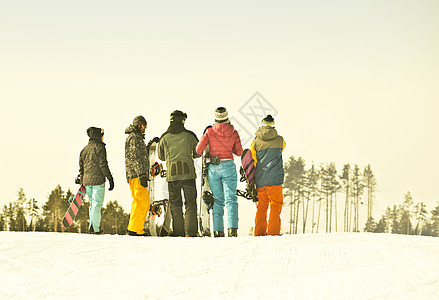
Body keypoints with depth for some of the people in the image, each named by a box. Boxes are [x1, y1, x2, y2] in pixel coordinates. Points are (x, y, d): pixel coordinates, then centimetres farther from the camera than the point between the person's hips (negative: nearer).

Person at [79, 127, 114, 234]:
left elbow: (81, 166, 17)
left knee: (92, 203, 15)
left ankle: (92, 226, 11)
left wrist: (82, 182, 24)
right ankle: (95, 228, -9)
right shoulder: (99, 147, -5)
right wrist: (110, 178, -8)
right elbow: (103, 164, -12)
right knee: (97, 203, -5)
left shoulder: (84, 149, 15)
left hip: (87, 181, 6)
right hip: (98, 180, -6)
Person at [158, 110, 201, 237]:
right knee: (190, 203, 4)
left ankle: (178, 232, 2)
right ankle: (191, 231, -5)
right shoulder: (189, 135, -1)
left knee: (175, 204, 8)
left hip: (172, 174, 1)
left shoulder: (164, 137, 2)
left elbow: (161, 156, 14)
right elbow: (198, 152, 11)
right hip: (188, 174, -1)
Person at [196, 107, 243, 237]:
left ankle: (218, 230, 2)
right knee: (231, 199, 0)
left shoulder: (209, 132, -3)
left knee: (217, 200, 9)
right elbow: (239, 152, 6)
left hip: (213, 167, 1)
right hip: (228, 166, -1)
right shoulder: (233, 133, -1)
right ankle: (232, 228, -16)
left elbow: (198, 150, -5)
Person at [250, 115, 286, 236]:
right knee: (275, 207, 1)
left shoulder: (255, 143, 2)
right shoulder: (280, 140, 1)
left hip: (260, 181, 2)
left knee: (261, 208, 10)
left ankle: (259, 233, 8)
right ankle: (273, 233, -7)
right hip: (275, 180, -2)